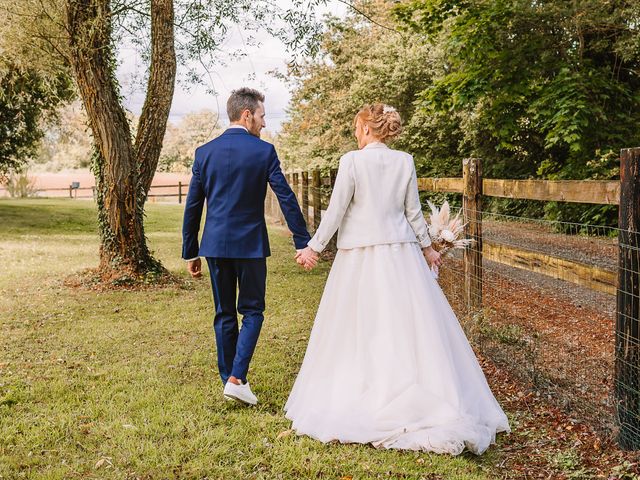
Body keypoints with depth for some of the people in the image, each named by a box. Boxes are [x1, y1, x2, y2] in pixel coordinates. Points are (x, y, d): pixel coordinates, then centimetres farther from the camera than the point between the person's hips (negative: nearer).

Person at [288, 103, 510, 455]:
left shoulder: (352, 161, -8)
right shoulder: (405, 162, 2)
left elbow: (336, 210, -8)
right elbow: (413, 212, 6)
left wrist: (314, 247, 1)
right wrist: (426, 246, 19)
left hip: (360, 255, -3)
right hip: (400, 253, 3)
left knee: (358, 327, 7)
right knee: (410, 323, 7)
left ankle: (352, 397, 17)